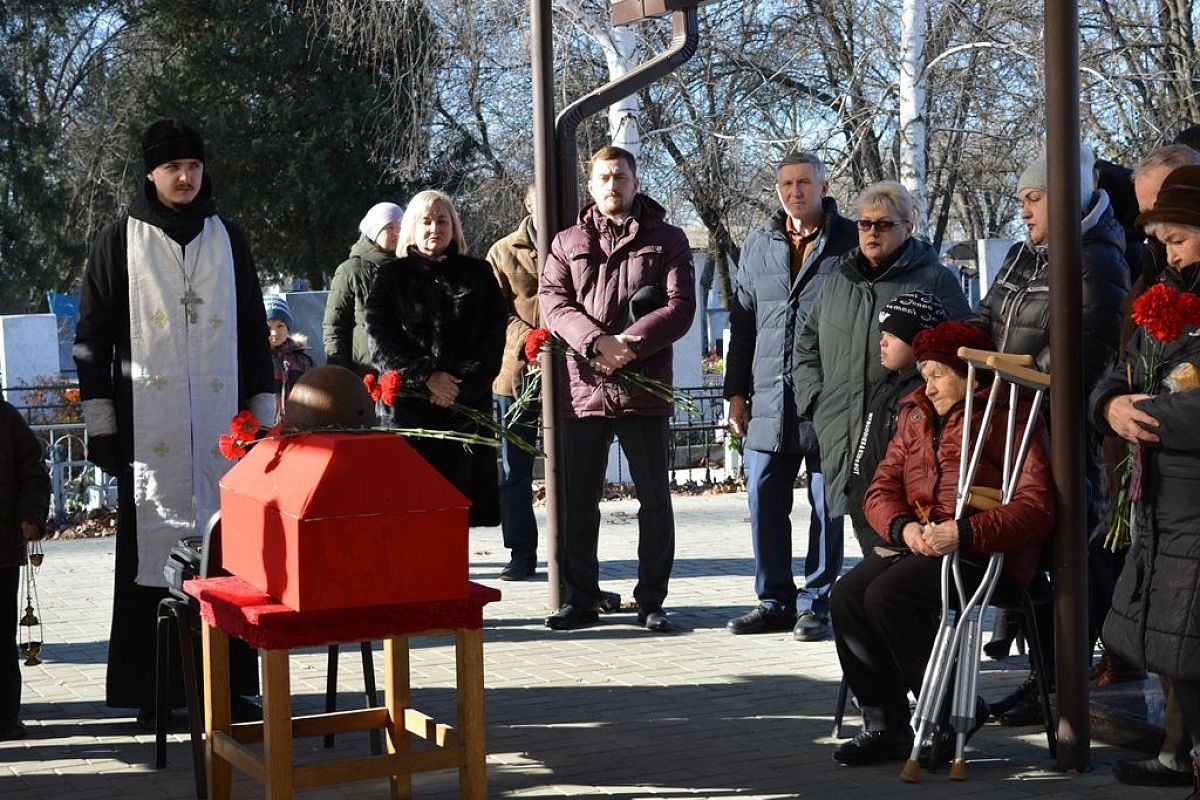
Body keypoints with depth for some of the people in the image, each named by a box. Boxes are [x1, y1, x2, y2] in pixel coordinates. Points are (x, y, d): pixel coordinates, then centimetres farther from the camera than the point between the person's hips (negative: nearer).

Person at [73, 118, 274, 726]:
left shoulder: (227, 239, 12)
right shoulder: (119, 242, 4)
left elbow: (253, 330, 16)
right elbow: (92, 336, 4)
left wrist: (263, 409, 11)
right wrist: (100, 421, -2)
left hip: (222, 422, 2)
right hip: (149, 426, -2)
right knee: (153, 548, -4)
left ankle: (227, 681, 8)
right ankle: (151, 692, 2)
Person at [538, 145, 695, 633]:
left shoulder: (666, 240, 7)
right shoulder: (568, 243, 14)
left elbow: (680, 306, -3)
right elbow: (552, 301, 0)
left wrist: (630, 343, -17)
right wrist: (596, 341, -17)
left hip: (644, 387, -2)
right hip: (583, 388, 2)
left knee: (655, 498, 3)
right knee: (578, 500, 6)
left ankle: (651, 601, 11)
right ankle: (579, 598, 15)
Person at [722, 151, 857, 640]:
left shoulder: (850, 243, 1)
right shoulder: (758, 246, 13)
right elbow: (742, 322, 16)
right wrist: (736, 392, 11)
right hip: (769, 399, 4)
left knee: (827, 504, 3)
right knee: (764, 503, 4)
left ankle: (814, 603, 12)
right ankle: (774, 602, 15)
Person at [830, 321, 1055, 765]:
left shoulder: (1009, 419, -6)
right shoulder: (916, 416, 17)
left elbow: (1036, 507, -16)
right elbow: (882, 488, 12)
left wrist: (964, 532, -26)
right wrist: (904, 527, -11)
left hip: (986, 551, -7)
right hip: (919, 545, 7)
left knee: (888, 595, -26)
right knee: (848, 594, -15)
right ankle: (886, 725, -8)